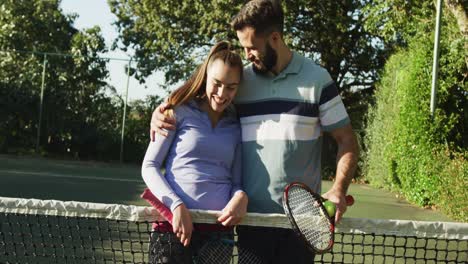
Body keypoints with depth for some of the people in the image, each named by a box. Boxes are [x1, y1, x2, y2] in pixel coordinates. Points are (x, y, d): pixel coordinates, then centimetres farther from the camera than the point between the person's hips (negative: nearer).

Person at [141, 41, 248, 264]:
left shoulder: (236, 127, 11)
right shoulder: (180, 112, 3)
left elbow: (236, 180, 14)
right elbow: (149, 166, 1)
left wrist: (241, 196, -11)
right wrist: (176, 205, -14)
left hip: (219, 226, 3)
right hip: (175, 223, -3)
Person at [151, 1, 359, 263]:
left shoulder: (316, 78, -2)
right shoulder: (239, 80, 5)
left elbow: (347, 140, 1)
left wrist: (339, 189, -14)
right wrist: (161, 112, -2)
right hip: (251, 215, 3)